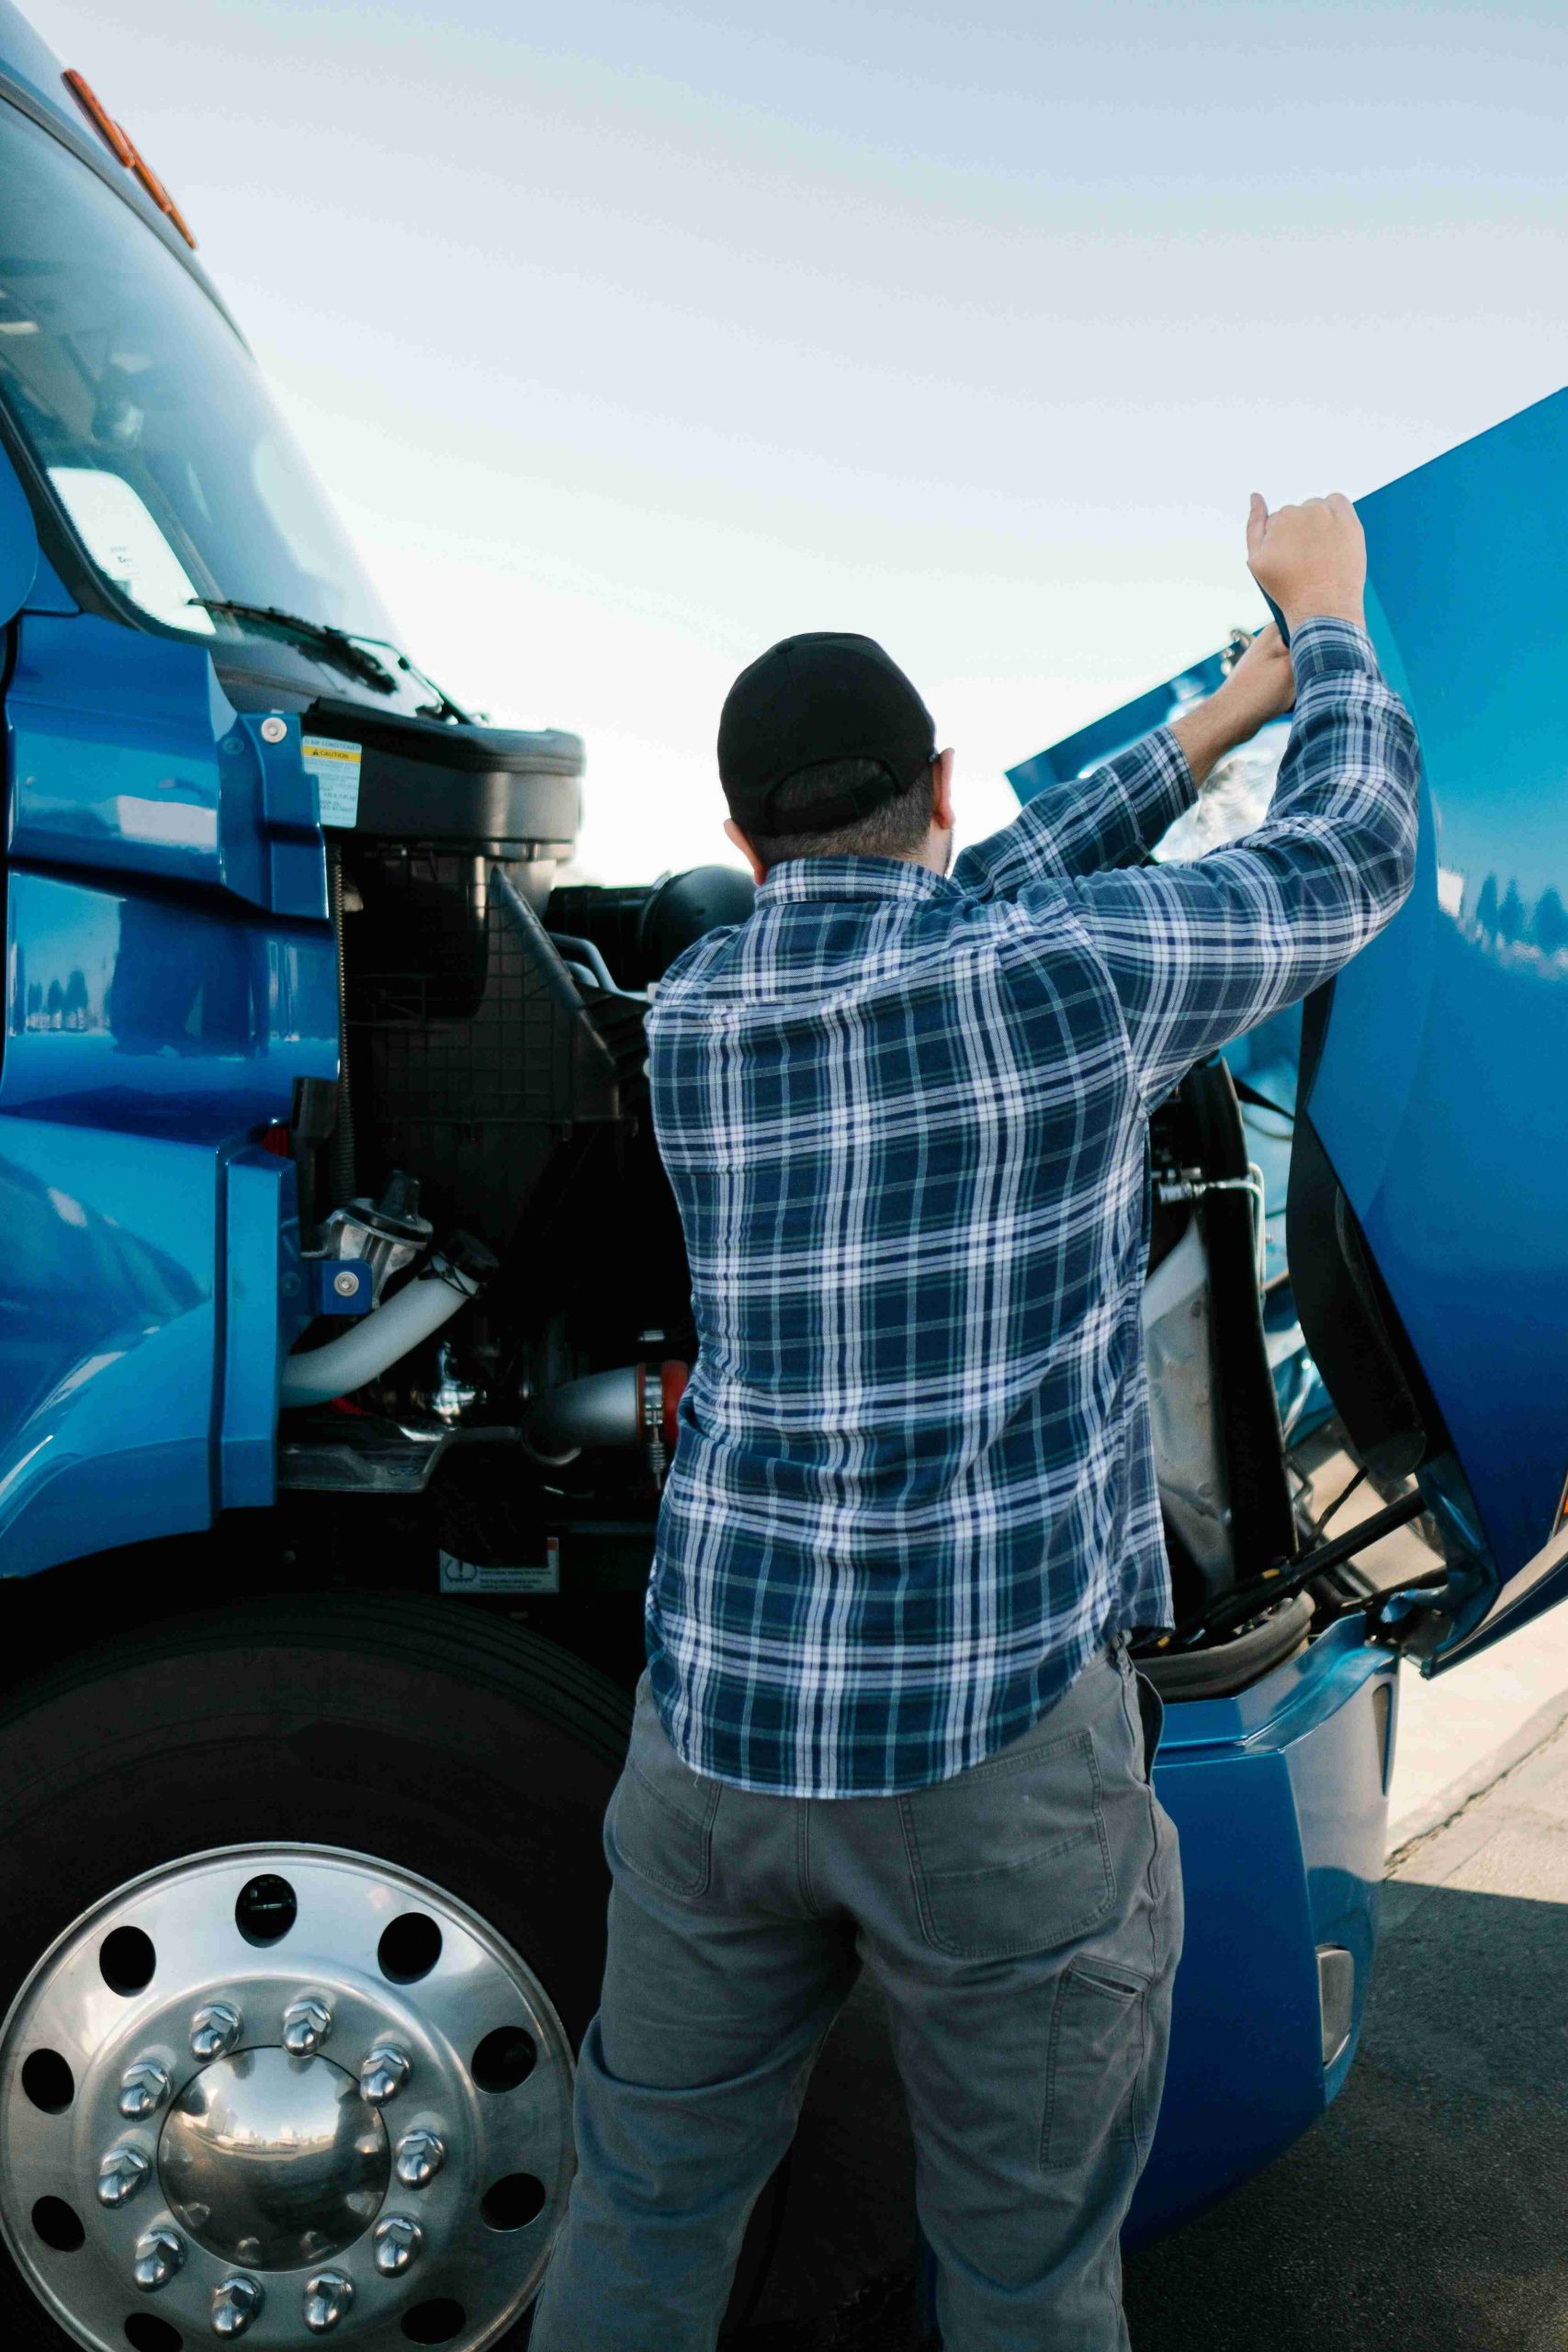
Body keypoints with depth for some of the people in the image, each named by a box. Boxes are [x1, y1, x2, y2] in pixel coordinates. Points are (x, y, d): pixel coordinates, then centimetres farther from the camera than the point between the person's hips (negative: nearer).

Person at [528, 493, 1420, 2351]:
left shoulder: (686, 1020, 4)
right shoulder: (1072, 972, -11)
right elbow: (1352, 862, 7)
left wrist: (1224, 715, 25)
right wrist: (1330, 614, 25)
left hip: (719, 1722, 4)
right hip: (998, 1743, -4)